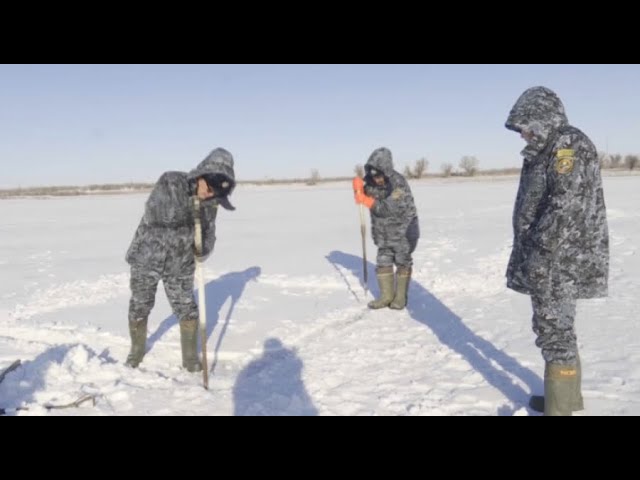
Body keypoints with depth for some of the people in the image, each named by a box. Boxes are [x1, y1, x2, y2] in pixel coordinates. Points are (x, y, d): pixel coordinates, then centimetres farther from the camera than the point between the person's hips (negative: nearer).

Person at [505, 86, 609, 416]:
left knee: (555, 331, -5)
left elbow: (567, 205, -22)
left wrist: (539, 254, -21)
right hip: (547, 261, 10)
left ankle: (559, 409, 4)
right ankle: (567, 396, 31)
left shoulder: (569, 144, -12)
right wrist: (530, 256, 19)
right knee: (556, 329, 18)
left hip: (558, 263, -10)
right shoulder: (545, 151, 18)